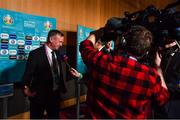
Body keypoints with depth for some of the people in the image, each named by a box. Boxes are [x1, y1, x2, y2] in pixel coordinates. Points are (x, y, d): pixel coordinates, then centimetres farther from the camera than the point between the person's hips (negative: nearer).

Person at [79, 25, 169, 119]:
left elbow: (85, 46, 1)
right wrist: (158, 67, 4)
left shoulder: (102, 61, -22)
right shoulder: (151, 76, -24)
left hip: (97, 116, 1)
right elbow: (162, 99, -2)